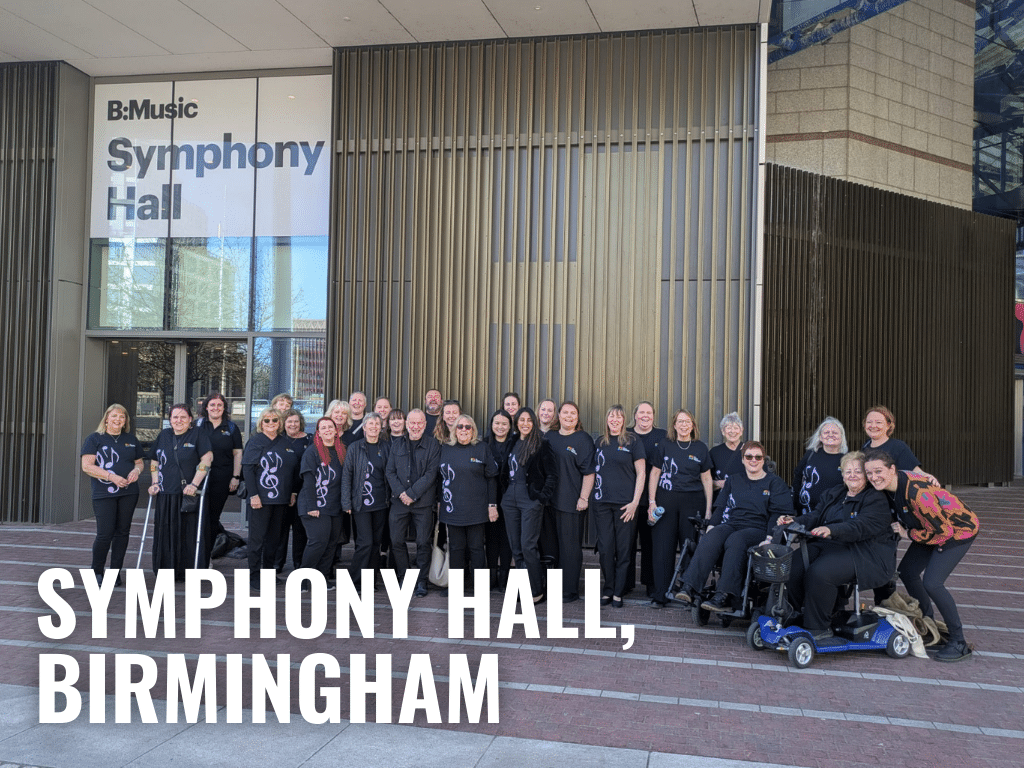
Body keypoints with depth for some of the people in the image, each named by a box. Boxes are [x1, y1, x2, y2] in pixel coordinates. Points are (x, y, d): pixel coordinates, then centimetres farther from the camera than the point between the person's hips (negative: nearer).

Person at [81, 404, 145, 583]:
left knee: (122, 532, 6)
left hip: (128, 493, 4)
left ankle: (115, 572, 15)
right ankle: (97, 572, 13)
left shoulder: (131, 440, 15)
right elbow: (87, 466, -7)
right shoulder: (95, 439, 1)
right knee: (105, 533, -7)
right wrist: (112, 477, -17)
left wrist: (136, 470, -4)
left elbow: (139, 462, 20)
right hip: (104, 494, -4)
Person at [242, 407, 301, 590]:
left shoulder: (286, 443, 12)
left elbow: (294, 469, 17)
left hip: (281, 499, 5)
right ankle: (254, 576, 4)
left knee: (274, 536, 10)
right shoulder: (255, 441, -3)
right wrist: (253, 494, -16)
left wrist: (293, 492, 10)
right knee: (258, 537, -1)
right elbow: (247, 469, -9)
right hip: (261, 498, -5)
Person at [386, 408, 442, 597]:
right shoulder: (397, 444, 10)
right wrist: (400, 493, -8)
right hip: (399, 501, 3)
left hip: (423, 502, -3)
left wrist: (412, 494, -13)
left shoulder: (433, 445, 0)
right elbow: (390, 472, 7)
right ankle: (404, 579, 19)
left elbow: (430, 474, -7)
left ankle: (421, 581, 13)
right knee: (396, 541, 3)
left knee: (423, 542, 0)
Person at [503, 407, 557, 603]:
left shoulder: (541, 445, -5)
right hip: (511, 499, 6)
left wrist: (543, 497, -13)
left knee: (528, 546, -8)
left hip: (531, 500, -6)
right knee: (515, 547, 8)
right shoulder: (513, 444, 13)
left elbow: (552, 474, -7)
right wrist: (505, 494, 12)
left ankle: (537, 591, 3)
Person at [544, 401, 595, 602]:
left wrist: (584, 498, -13)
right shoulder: (549, 437, 13)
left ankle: (570, 591, 8)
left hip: (572, 502, -5)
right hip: (550, 500, 5)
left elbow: (589, 472, -8)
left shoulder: (583, 440, -3)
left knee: (570, 546, 0)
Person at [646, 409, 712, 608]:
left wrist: (708, 509, 5)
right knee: (663, 548, -1)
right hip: (666, 500, 0)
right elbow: (654, 473, 7)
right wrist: (651, 502, -1)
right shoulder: (664, 445, 7)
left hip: (693, 502, 0)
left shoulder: (701, 448, 8)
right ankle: (660, 596, 5)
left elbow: (706, 479, 10)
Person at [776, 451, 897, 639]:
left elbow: (862, 527, -21)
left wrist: (831, 530, -37)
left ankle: (819, 628, -16)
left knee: (819, 572, -31)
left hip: (866, 555, -7)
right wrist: (794, 521, -11)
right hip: (828, 546, 7)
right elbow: (815, 517, 11)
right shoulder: (833, 494, 20)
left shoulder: (876, 500, -3)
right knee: (793, 565, -20)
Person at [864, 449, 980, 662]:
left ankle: (959, 643, -3)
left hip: (958, 529, -9)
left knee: (931, 583, -18)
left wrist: (908, 534, -17)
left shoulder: (915, 491, -36)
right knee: (907, 571, 11)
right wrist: (901, 529, 0)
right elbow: (900, 516, 14)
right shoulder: (887, 487, -10)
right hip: (934, 527, 9)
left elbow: (942, 530, -27)